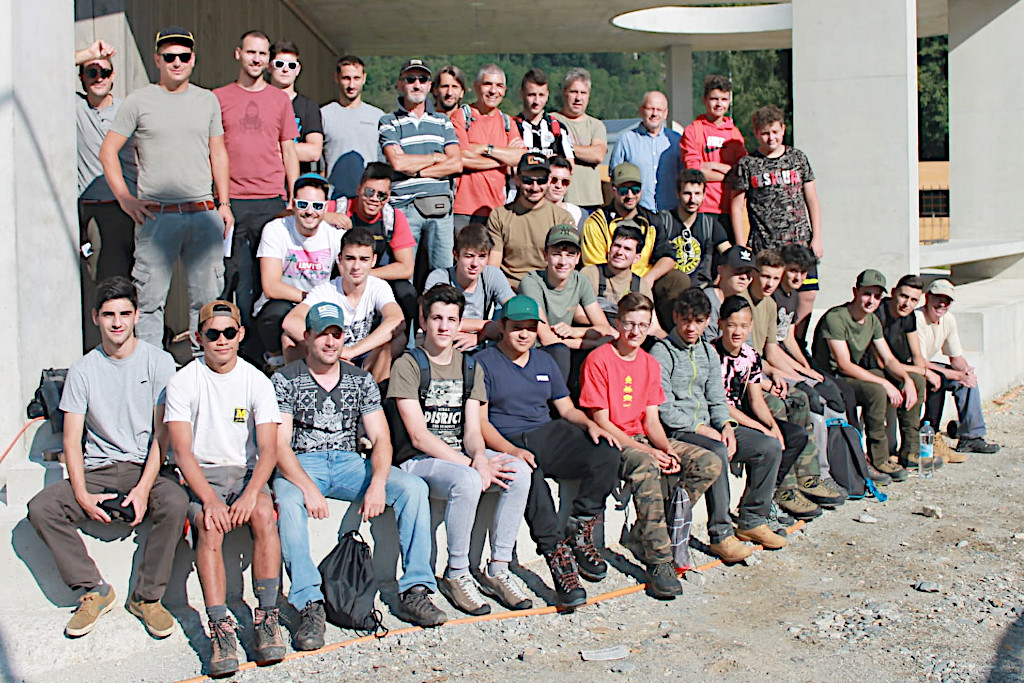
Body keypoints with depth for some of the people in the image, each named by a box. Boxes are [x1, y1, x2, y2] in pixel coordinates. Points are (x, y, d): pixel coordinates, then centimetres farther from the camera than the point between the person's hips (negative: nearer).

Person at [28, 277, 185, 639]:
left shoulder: (159, 361, 0)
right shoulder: (83, 370, 6)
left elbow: (163, 433, -4)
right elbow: (72, 439, 2)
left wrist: (144, 488, -17)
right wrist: (81, 494, -13)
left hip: (147, 468, -2)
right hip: (98, 471, 3)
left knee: (176, 503, -33)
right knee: (40, 508, -21)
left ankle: (147, 597, -14)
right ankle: (94, 590, -7)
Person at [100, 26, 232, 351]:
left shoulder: (207, 100, 12)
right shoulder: (139, 101, 3)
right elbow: (108, 151, 5)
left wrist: (224, 203, 10)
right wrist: (124, 198, -3)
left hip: (204, 214, 3)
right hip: (156, 214, -2)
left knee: (208, 297, 5)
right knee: (150, 297, 0)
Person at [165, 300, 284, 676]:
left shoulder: (257, 381, 2)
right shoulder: (183, 382, -1)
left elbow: (268, 451, -5)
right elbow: (182, 451, -9)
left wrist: (250, 493, -24)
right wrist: (209, 499, -24)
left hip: (246, 472, 1)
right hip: (200, 476, -1)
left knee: (263, 513, -30)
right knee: (209, 525, -31)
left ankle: (267, 617, -26)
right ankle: (220, 628, -32)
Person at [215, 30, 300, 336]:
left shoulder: (280, 99, 12)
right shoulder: (218, 98, 8)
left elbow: (289, 152, 13)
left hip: (271, 201, 1)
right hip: (229, 201, -1)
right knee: (229, 274, -1)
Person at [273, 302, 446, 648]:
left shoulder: (361, 380, 12)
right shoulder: (284, 380, 2)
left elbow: (381, 439, 4)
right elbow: (280, 445, -9)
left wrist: (377, 482, -17)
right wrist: (308, 487, -27)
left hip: (349, 463, 3)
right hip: (300, 465, -3)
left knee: (413, 487, -20)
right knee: (288, 502, -38)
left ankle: (414, 592, -19)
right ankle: (309, 605, -34)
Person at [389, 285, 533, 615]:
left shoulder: (470, 367, 12)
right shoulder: (407, 366, -6)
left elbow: (472, 429, 5)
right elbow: (419, 437, -13)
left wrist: (480, 458, -19)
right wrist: (471, 465, -21)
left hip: (462, 454, 6)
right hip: (418, 460, -5)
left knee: (520, 472, -21)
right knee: (467, 482, -36)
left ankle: (497, 570, -11)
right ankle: (456, 576, -15)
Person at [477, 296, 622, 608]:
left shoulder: (545, 362, 23)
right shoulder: (483, 363, 4)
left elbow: (567, 409, 22)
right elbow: (480, 421, -5)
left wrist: (590, 424, -2)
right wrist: (511, 451, -23)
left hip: (549, 435, 5)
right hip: (507, 442, -5)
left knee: (607, 453, -21)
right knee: (531, 476, -39)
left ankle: (579, 532, -11)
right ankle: (558, 555, -32)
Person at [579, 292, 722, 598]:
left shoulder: (650, 364, 13)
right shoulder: (598, 360, -9)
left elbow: (651, 419, 10)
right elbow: (601, 421, -13)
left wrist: (667, 450, -10)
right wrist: (647, 451, -20)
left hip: (644, 439, 7)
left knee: (709, 463, -10)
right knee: (646, 466, -39)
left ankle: (650, 534, -7)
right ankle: (658, 561, -33)